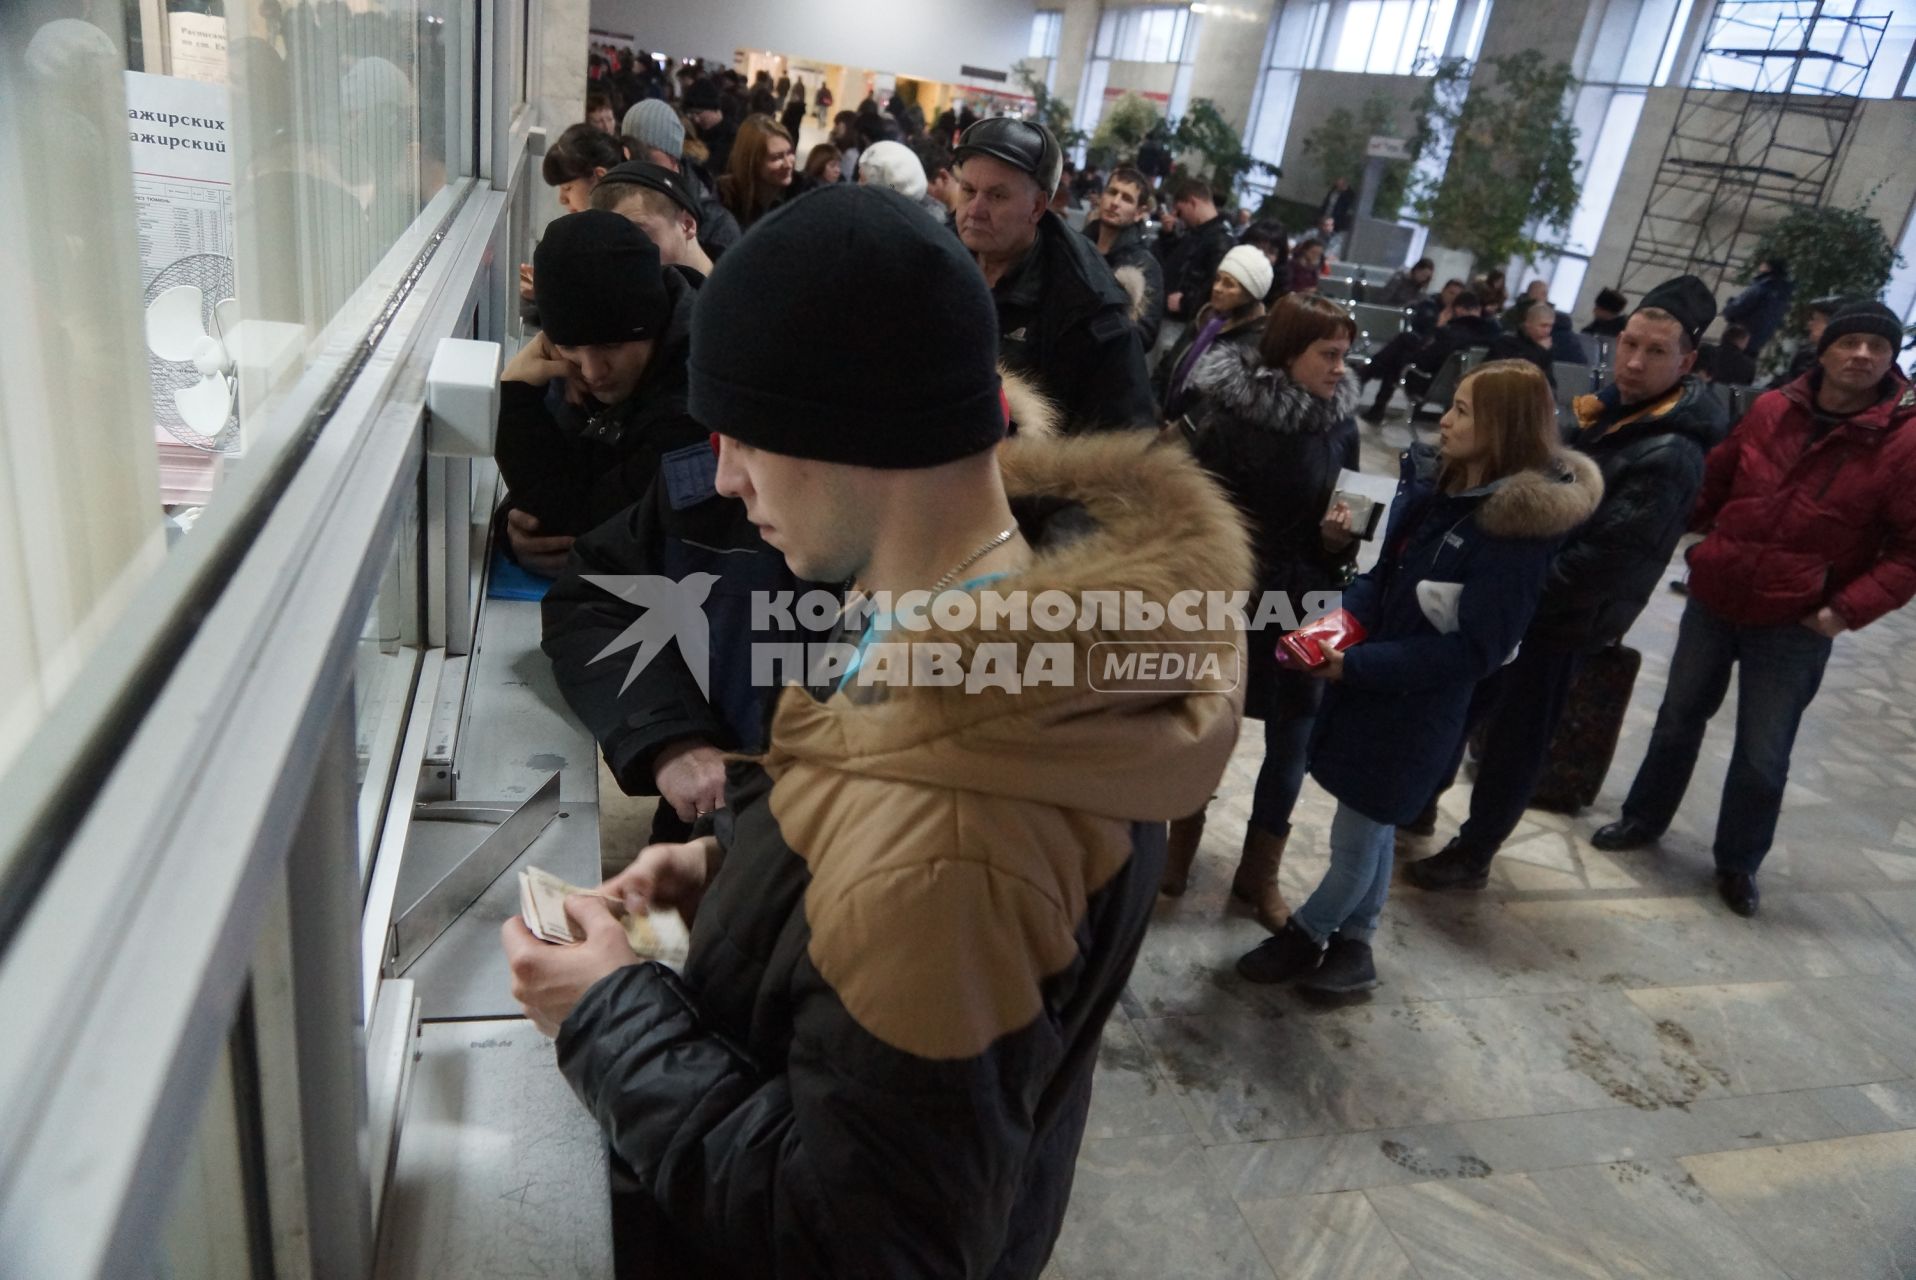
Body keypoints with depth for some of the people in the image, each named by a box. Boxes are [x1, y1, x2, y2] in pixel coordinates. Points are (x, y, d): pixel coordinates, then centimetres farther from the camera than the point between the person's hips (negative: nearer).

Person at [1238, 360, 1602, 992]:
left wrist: (1357, 665, -25)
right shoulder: (1432, 482, 1)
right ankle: (1353, 945, 39)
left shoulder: (1518, 529, -22)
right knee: (1371, 830, 22)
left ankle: (1305, 935, 33)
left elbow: (1473, 650, -21)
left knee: (1355, 841, 11)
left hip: (1418, 710, -7)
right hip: (1369, 686, 7)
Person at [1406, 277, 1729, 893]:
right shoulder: (1609, 407, 5)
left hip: (1564, 619, -8)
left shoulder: (1672, 457, -23)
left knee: (1516, 740, 7)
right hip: (1521, 595, 9)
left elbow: (1603, 560, -28)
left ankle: (1472, 855, 24)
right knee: (1459, 704, 22)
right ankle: (1421, 800, 43)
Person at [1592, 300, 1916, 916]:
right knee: (1678, 719, 18)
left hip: (1794, 628, -3)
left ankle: (1738, 862, 29)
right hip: (1713, 599, 3)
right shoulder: (1771, 409, -2)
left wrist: (1847, 610, -18)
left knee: (1762, 759, 7)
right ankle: (1642, 818, 38)